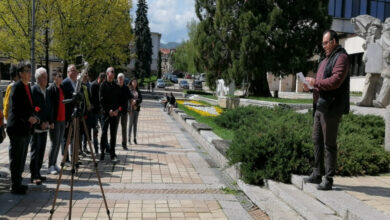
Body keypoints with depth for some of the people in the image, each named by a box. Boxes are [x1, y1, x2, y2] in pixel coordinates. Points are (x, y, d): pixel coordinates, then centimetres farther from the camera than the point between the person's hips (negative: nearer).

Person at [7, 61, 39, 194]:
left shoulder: (27, 87, 14)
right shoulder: (17, 87, -11)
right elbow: (15, 108, -16)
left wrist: (33, 117, 4)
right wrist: (28, 118, -20)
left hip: (26, 128, 9)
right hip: (17, 128, -9)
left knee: (22, 158, 14)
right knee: (16, 158, -2)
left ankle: (18, 183, 25)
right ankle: (15, 186, 6)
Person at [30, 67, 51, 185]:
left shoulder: (46, 91, 14)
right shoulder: (33, 90, -9)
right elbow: (32, 109, -14)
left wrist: (49, 121, 3)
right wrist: (40, 122, -15)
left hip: (44, 126, 7)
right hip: (36, 127, -7)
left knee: (41, 151, 11)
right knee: (35, 151, -4)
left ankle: (37, 173, 20)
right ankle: (34, 176, 2)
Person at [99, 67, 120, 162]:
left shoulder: (116, 86, 12)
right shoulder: (103, 85, -3)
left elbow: (118, 99, 13)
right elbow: (101, 100, -8)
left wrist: (116, 110, -2)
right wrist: (108, 110, -14)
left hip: (114, 113, 4)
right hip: (106, 113, -4)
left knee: (113, 134, 5)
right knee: (104, 133, 0)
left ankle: (113, 154, 9)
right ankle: (102, 153, 9)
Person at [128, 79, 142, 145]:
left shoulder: (138, 91, 13)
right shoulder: (129, 90, -2)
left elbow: (141, 99, 5)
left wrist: (135, 101, -11)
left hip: (137, 108, 5)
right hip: (131, 108, -4)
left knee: (135, 123, 6)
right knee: (131, 123, -5)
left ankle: (135, 138, 10)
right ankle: (129, 138, 0)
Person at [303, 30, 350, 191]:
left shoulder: (341, 58, -9)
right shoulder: (326, 60, 21)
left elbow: (335, 81, -22)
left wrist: (315, 82, -15)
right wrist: (310, 86, 7)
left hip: (331, 108, -9)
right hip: (320, 106, 10)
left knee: (329, 144, -4)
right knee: (317, 141, 13)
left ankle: (328, 179, 4)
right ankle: (317, 174, 23)